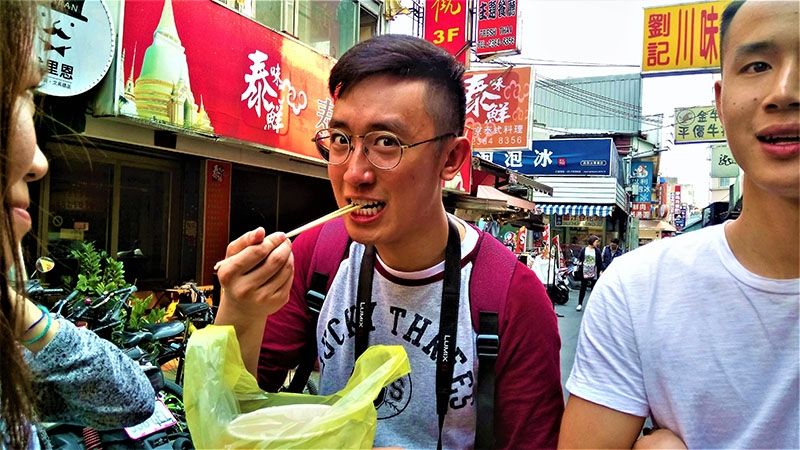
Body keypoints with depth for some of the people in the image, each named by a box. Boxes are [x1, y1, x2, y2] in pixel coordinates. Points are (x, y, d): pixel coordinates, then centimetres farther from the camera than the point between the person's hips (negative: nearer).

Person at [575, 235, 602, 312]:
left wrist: (601, 270, -2)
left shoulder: (597, 251, 2)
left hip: (594, 273, 1)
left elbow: (600, 261, 3)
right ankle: (580, 304, 13)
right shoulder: (583, 250, 0)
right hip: (584, 272, -1)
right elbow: (579, 259, 4)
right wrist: (579, 263, -16)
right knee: (583, 288, 6)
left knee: (594, 288, 6)